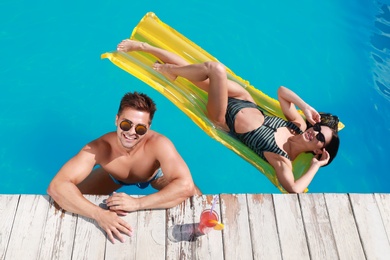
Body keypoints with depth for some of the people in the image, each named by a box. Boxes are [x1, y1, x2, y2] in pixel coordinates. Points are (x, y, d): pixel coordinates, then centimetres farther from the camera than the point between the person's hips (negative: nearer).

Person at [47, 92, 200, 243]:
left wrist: (137, 203, -55)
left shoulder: (159, 144, -42)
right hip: (114, 177, 1)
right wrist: (99, 214, -56)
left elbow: (186, 186, -51)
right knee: (72, 198, -5)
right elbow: (56, 186, -43)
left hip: (156, 175, 0)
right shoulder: (97, 149, -38)